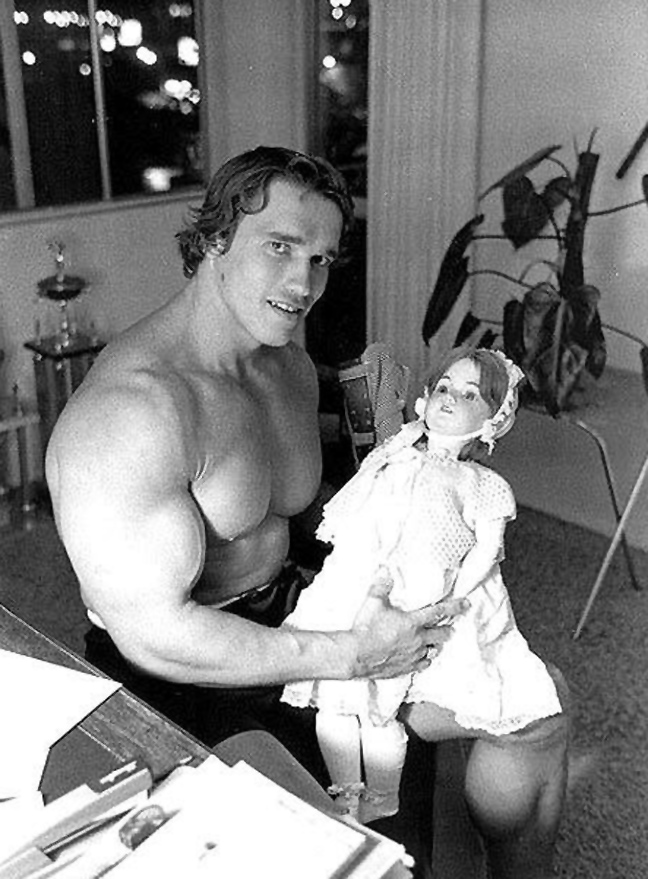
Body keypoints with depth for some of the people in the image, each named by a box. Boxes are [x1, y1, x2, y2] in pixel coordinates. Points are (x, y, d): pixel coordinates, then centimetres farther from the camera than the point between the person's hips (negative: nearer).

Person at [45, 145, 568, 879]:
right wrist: (350, 656, -23)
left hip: (288, 620, 8)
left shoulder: (292, 365, 5)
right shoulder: (131, 408, -26)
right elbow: (152, 631, -27)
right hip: (180, 676, -7)